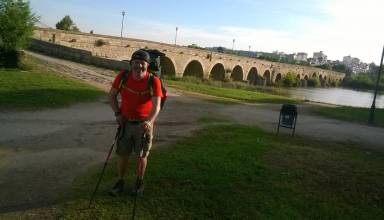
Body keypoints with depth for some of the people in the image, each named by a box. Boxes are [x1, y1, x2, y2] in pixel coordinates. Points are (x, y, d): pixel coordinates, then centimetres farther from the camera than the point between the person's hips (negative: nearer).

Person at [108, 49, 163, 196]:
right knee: (122, 154, 10)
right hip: (125, 122, 2)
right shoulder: (122, 77, -10)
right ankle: (120, 181, 30)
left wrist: (149, 121, -41)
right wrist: (117, 113, -5)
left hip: (144, 124, -2)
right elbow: (112, 96, 5)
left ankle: (139, 181, 33)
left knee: (141, 156, 11)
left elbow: (156, 106, -24)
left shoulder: (154, 81, -18)